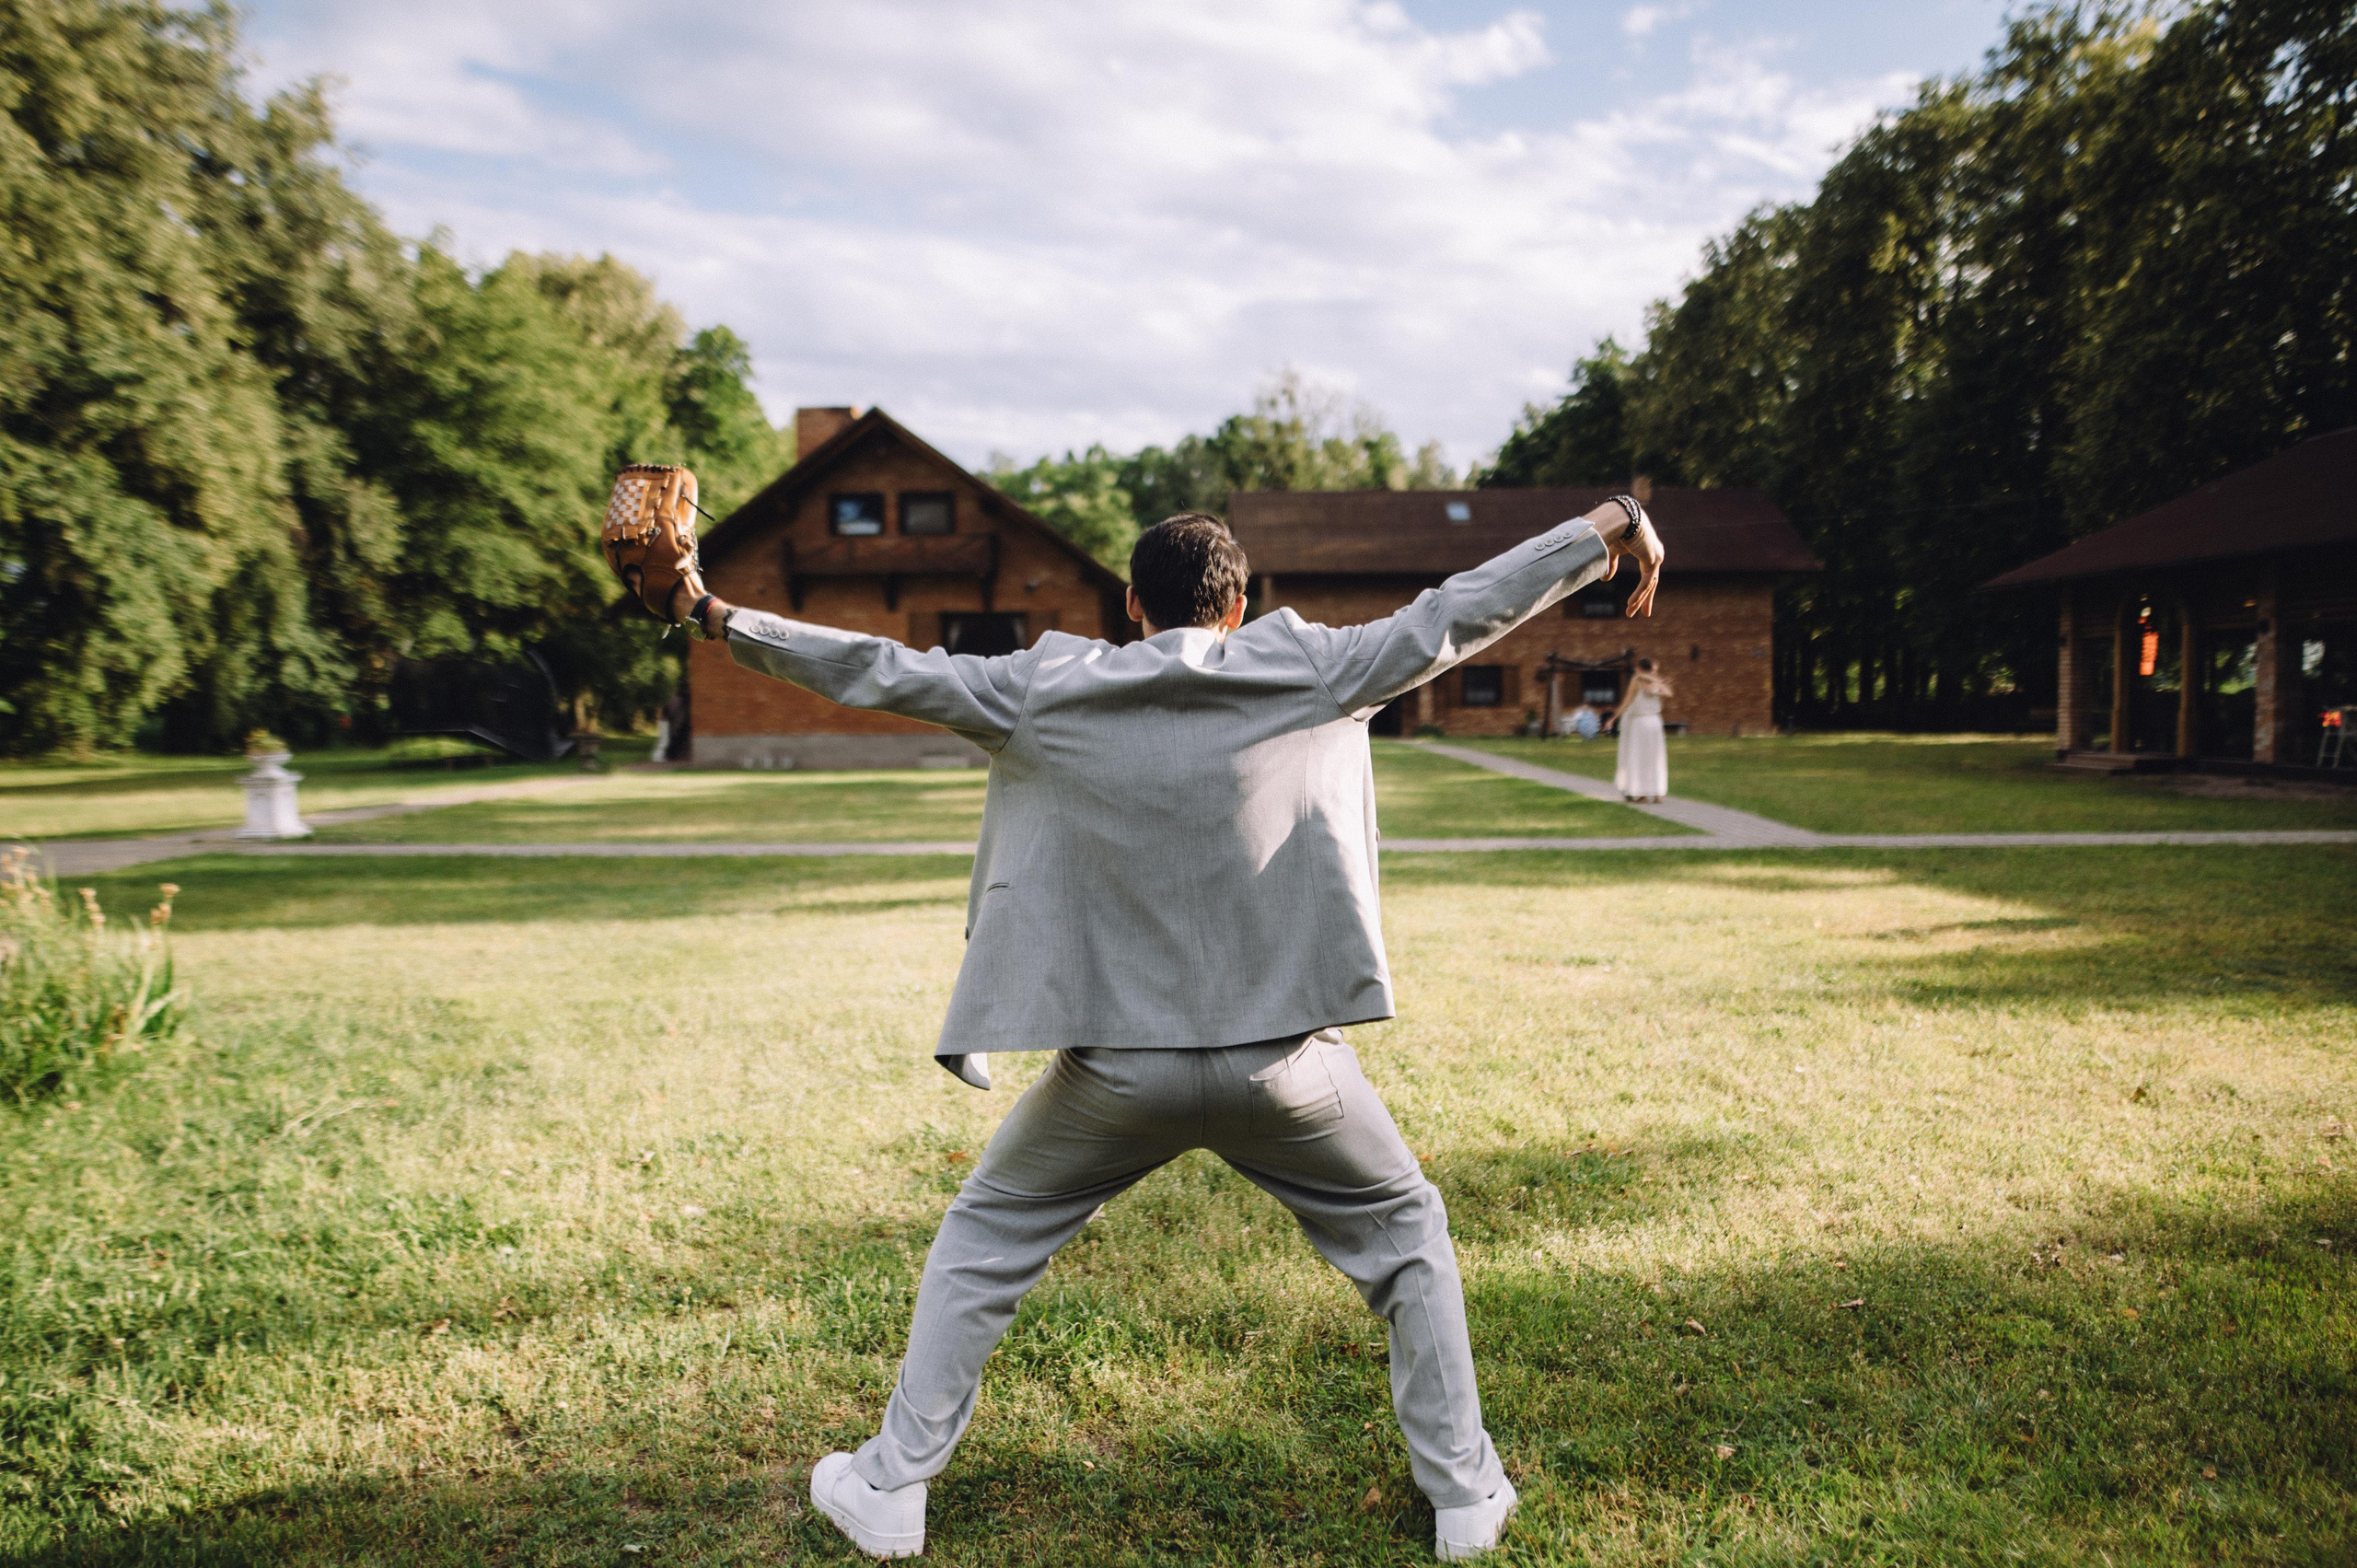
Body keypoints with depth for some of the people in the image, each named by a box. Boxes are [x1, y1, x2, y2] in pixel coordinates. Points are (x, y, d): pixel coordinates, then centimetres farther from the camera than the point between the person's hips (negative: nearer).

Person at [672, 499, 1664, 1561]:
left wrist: (726, 622, 14)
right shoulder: (1307, 673, -4)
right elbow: (1460, 612, 1)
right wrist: (1610, 528, 12)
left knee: (978, 1244, 22)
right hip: (1282, 1065, 0)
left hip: (1115, 1069, 1)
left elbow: (880, 670, 3)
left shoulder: (1045, 693, -2)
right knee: (1408, 1237, 24)